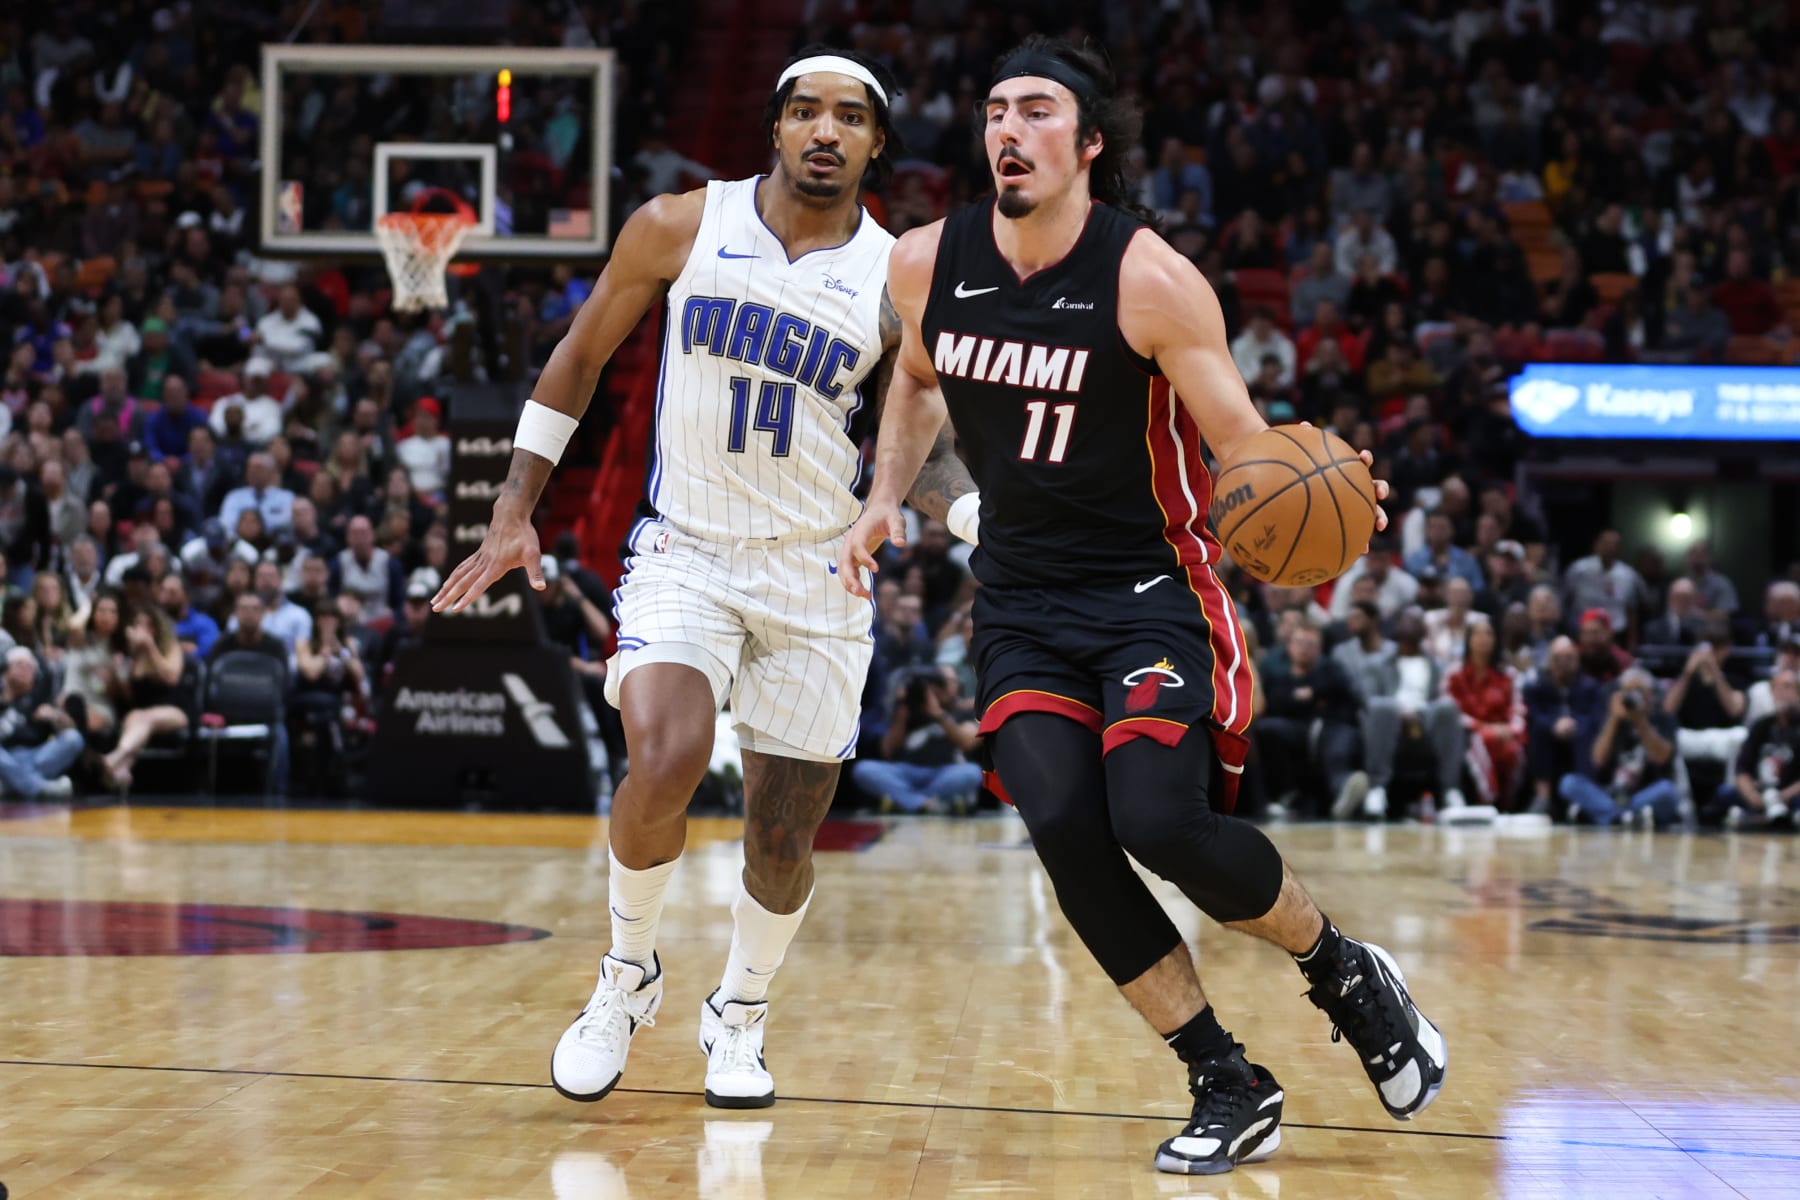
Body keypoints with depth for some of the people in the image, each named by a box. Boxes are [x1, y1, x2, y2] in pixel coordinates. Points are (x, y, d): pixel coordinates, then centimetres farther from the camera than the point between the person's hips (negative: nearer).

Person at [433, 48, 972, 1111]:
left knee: (784, 842, 5)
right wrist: (515, 515, 4)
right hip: (686, 551, -1)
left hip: (817, 576, 1)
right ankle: (629, 974, 0)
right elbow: (582, 357, 7)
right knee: (665, 761, -27)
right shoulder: (681, 228, -4)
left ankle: (740, 1015, 35)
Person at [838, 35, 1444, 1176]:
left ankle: (1347, 974, 8)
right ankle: (1229, 1086, -2)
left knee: (1160, 819, -23)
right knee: (1065, 828, -16)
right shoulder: (927, 265, -2)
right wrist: (890, 498, 6)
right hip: (1021, 602, 4)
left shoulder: (1149, 279, -16)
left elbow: (1244, 446, -13)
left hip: (1150, 590, -4)